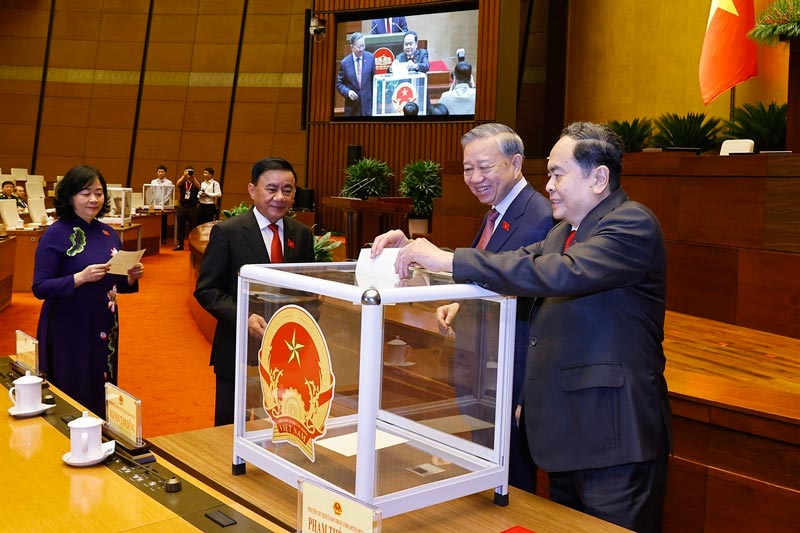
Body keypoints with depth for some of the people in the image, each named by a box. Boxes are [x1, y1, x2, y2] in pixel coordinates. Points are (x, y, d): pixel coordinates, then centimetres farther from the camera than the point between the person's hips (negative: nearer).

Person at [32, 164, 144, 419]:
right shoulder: (56, 234, -9)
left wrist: (132, 277, -6)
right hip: (68, 330, -5)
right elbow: (40, 288, -14)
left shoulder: (108, 233, 7)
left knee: (102, 396, 13)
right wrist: (81, 277, -27)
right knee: (72, 400, 3)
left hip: (105, 328, 5)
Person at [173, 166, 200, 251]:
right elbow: (177, 184, -15)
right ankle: (180, 245, 12)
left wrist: (193, 177, -31)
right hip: (182, 207, 2)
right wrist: (184, 176, -28)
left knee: (193, 227, -1)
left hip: (192, 208, -2)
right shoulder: (182, 182, 7)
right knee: (180, 227, 6)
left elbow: (198, 187, -19)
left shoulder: (195, 183, 4)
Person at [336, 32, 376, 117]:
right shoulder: (344, 62, -2)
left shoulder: (370, 57, 0)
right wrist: (348, 92, -16)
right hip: (352, 107, 0)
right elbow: (339, 84, 5)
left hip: (369, 103, 0)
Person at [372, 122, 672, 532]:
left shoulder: (632, 224, -15)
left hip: (614, 438, -8)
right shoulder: (565, 231, 14)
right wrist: (416, 250, -5)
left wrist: (450, 260, -30)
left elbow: (561, 274, -30)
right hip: (567, 430, 9)